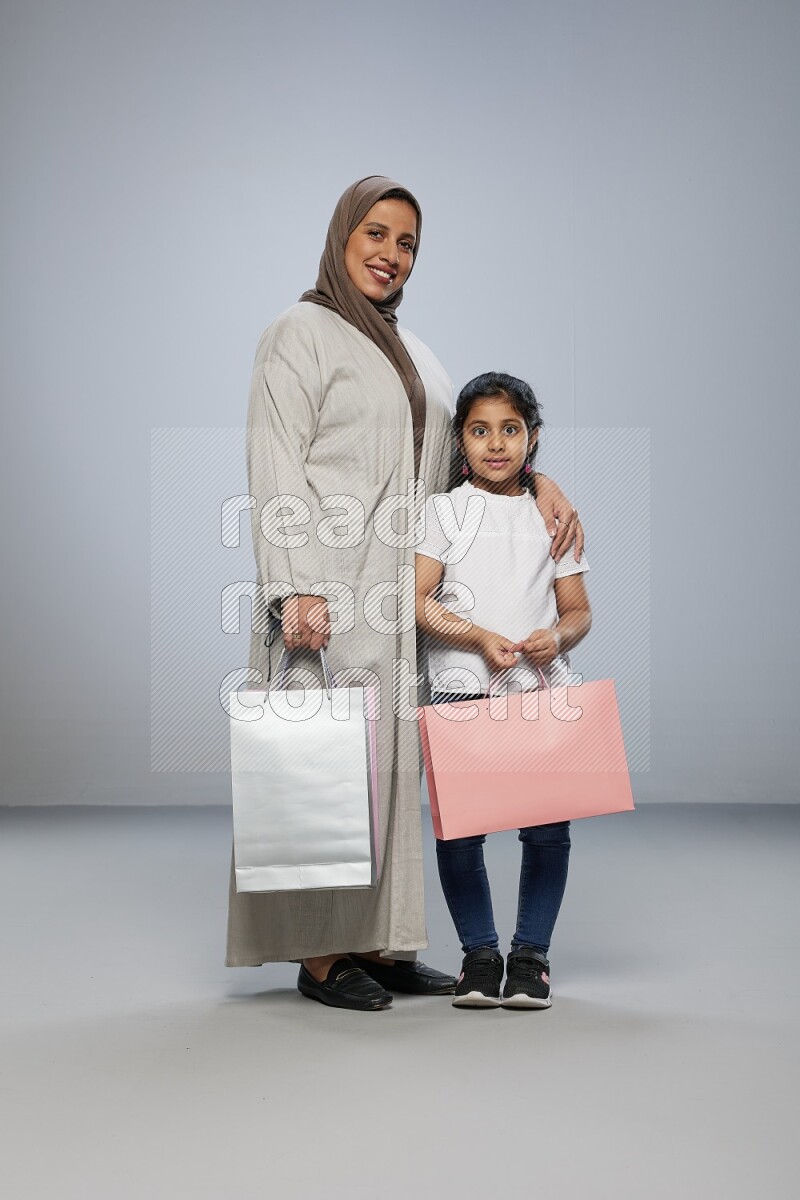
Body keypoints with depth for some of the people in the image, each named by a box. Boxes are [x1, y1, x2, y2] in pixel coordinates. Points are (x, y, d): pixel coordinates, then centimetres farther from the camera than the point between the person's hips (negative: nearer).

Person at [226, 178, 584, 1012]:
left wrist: (540, 483, 1)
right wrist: (296, 588, -20)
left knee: (391, 760, 7)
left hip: (398, 594, 8)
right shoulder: (300, 333, -1)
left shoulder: (411, 352, 22)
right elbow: (276, 472, -10)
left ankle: (377, 942, 13)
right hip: (332, 587, -7)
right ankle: (318, 953, 0)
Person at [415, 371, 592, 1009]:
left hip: (542, 688, 2)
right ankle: (480, 953, 13)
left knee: (548, 828, -2)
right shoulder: (445, 510, 6)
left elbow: (579, 610, 12)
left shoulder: (552, 515, 13)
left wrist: (558, 635, -10)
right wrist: (480, 638, -15)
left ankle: (531, 953, 14)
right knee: (458, 828, -3)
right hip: (462, 688, -2)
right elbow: (418, 600, -2)